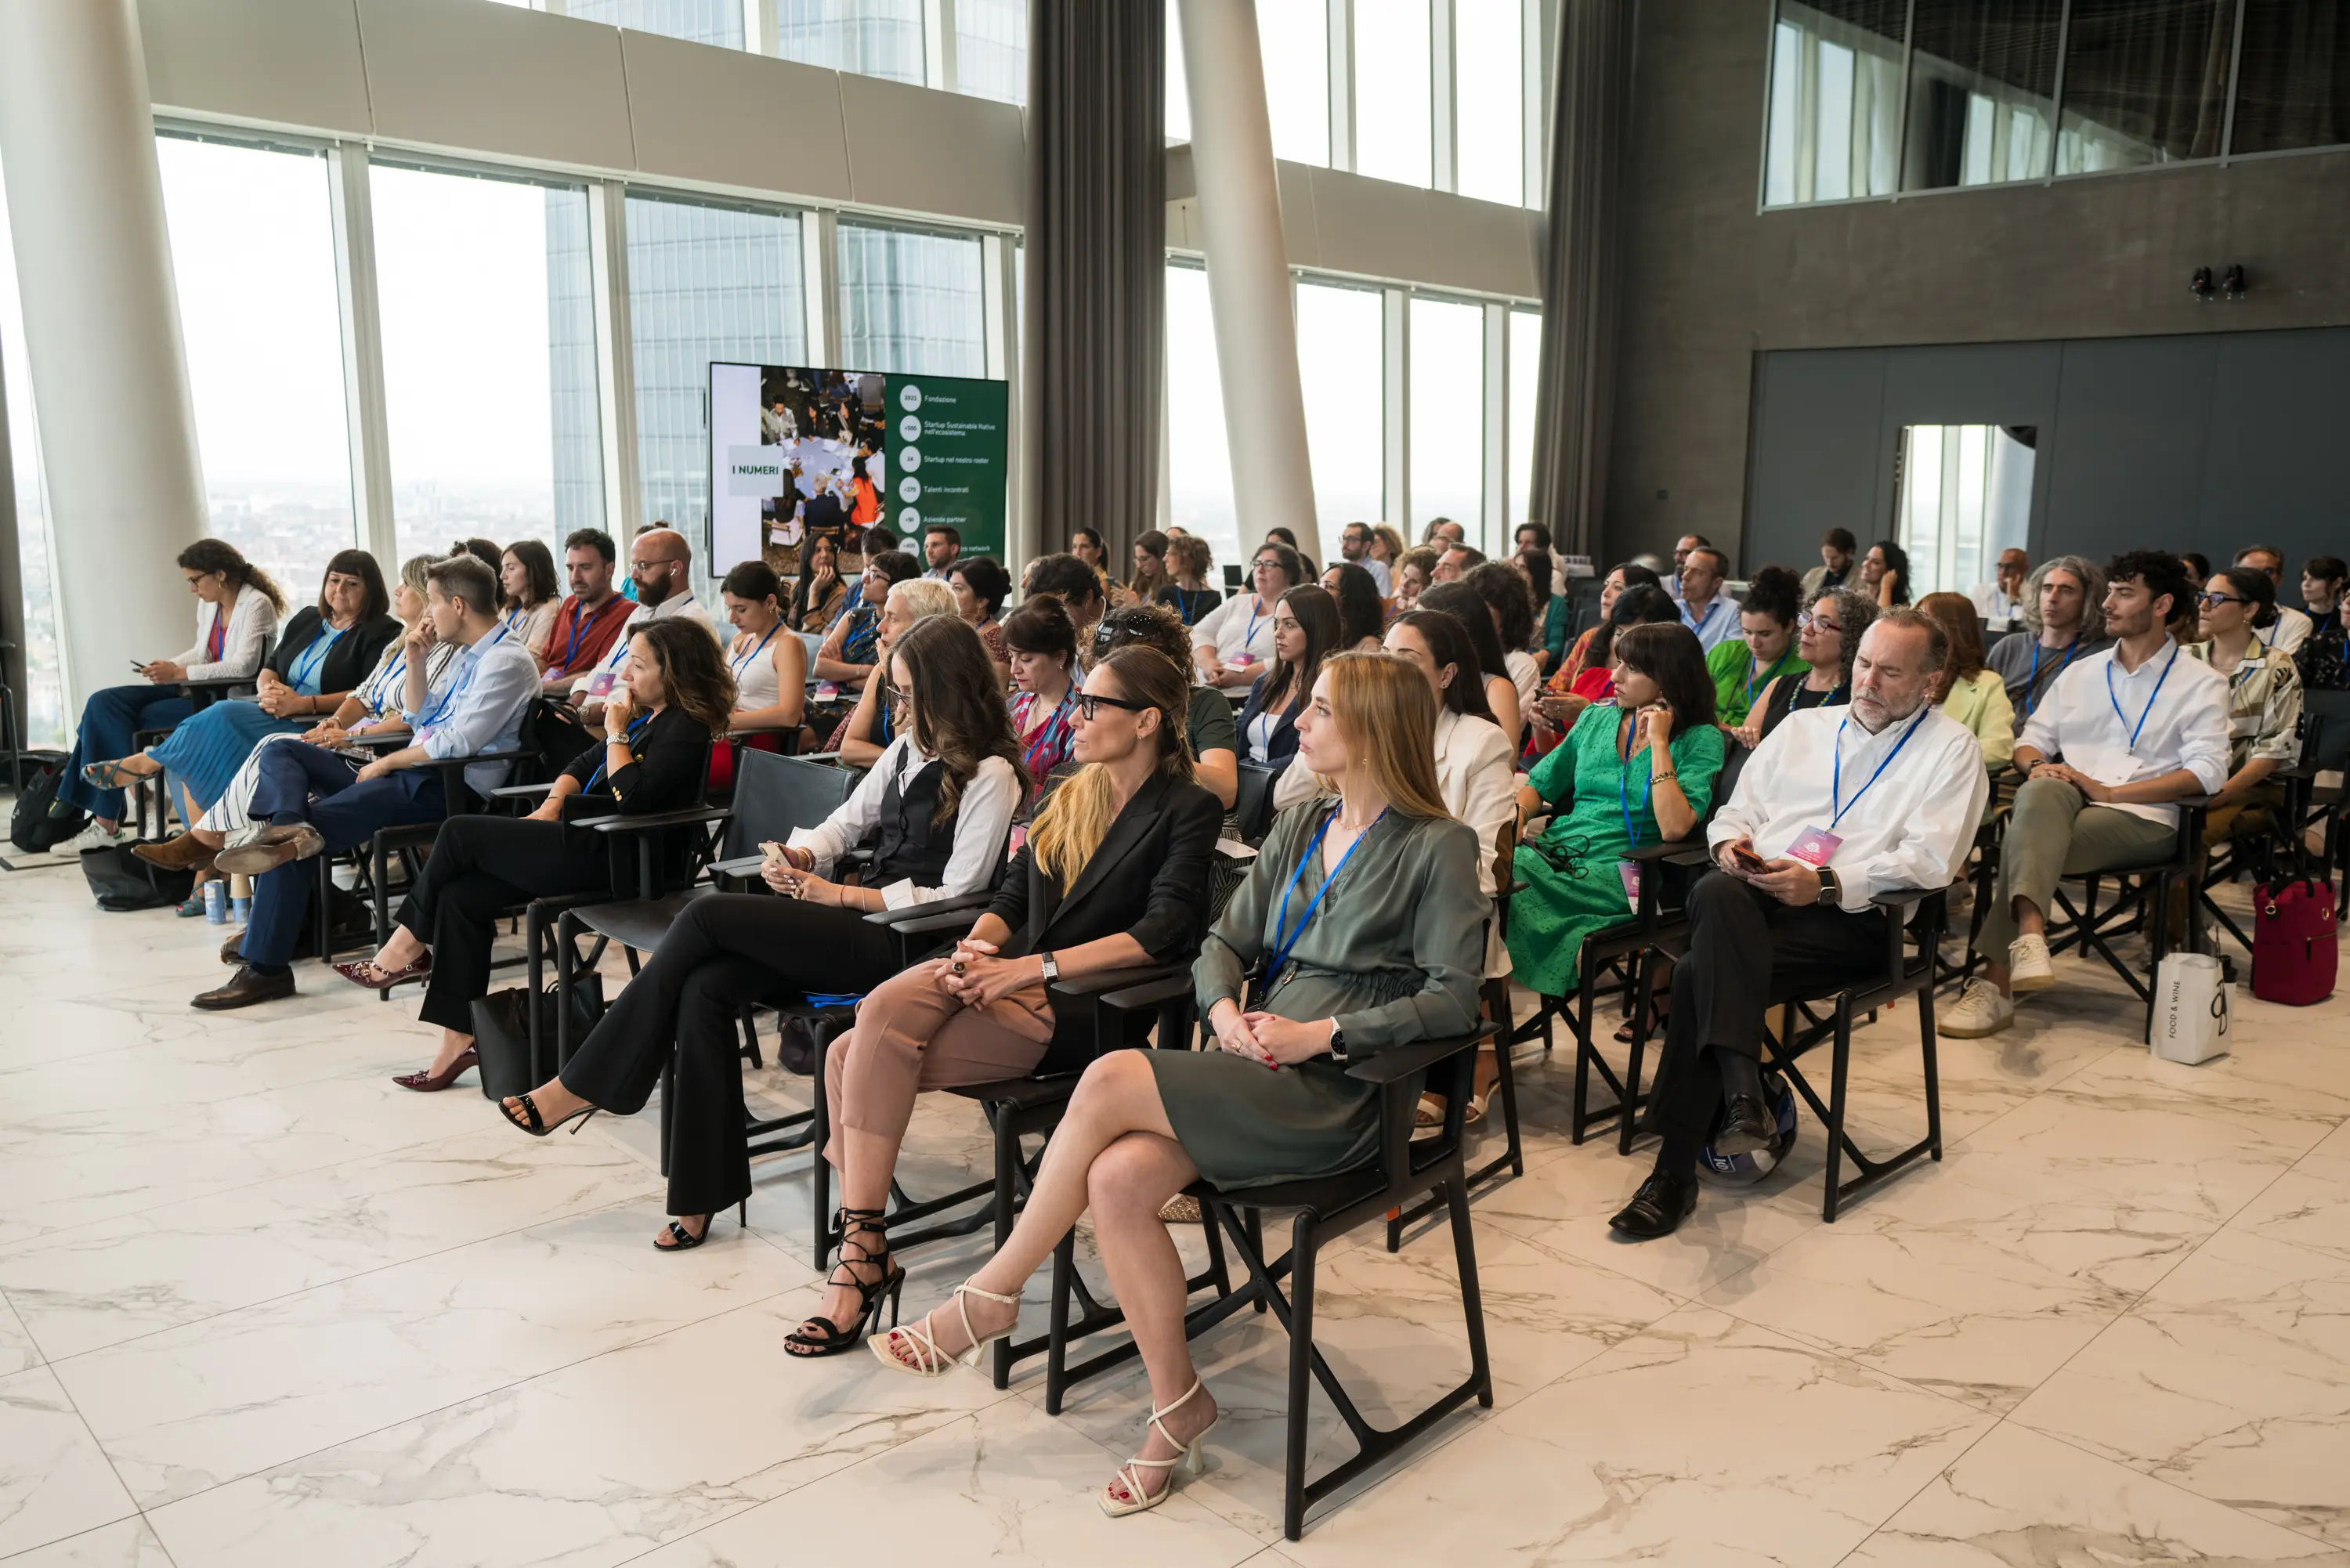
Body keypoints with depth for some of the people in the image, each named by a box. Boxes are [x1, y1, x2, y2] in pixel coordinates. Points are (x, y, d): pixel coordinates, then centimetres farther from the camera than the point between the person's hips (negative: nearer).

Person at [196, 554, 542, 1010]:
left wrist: (388, 762, -9)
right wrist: (415, 661, 14)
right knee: (281, 753, 3)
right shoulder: (472, 656, 19)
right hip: (415, 772, 11)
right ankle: (291, 830, -29)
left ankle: (265, 967, -12)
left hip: (446, 787, -10)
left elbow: (458, 742, -22)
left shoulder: (507, 661, -13)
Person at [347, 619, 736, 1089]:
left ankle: (407, 949, 13)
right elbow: (582, 766, 21)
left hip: (612, 860, -10)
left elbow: (632, 798, -25)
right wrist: (550, 807, 4)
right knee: (460, 896, -4)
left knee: (461, 833, -8)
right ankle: (461, 1039, -2)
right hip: (588, 843, 10)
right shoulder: (645, 715, 16)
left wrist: (616, 733, -14)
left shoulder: (685, 731, -13)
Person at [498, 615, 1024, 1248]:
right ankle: (700, 1194, -11)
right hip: (862, 921, 8)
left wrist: (837, 895, -11)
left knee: (708, 916, -19)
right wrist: (802, 855, 0)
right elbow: (849, 819, 23)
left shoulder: (989, 776, -9)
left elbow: (956, 896, -13)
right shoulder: (909, 747, 17)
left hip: (904, 941, -8)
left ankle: (582, 1086, -6)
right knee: (704, 988, -18)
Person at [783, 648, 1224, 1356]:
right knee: (851, 1056, -18)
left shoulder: (1188, 811, -3)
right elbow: (1013, 893, 16)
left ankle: (864, 1252, -14)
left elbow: (1163, 932, -16)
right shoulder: (1068, 796, 19)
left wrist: (1035, 967, -22)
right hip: (1007, 982, 7)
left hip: (1076, 1012, -7)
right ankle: (865, 1251, -10)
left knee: (875, 1036, -25)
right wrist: (979, 945, -7)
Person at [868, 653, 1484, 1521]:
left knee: (1109, 1081, -23)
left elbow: (1452, 999, -10)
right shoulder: (1300, 828, 17)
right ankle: (1176, 1402, -4)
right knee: (1116, 1178, -22)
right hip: (1259, 1066, 6)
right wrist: (1226, 1010, -6)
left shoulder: (1438, 848, -3)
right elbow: (1225, 942, 16)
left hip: (1335, 1092, -6)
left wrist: (1321, 1034, -16)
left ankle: (993, 1294, -5)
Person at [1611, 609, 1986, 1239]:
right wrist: (1731, 841, 0)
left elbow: (1929, 861, -3)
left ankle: (1676, 1170, -29)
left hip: (1848, 915, -4)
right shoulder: (1805, 725, 28)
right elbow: (1739, 809, 26)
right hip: (1755, 893, 4)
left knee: (1701, 969, -31)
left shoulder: (1950, 749, 11)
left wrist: (1826, 885, -15)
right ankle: (1741, 1094, -43)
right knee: (1716, 893, -36)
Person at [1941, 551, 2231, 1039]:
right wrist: (2039, 767, -6)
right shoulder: (2080, 673, 24)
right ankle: (2028, 935, -51)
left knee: (2028, 836, -33)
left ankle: (1996, 984, -37)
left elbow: (2208, 771, -6)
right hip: (2064, 805, 4)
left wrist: (2109, 792, -16)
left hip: (2142, 818, -4)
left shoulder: (2201, 683, 8)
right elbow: (2030, 741, 20)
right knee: (2041, 793, -35)